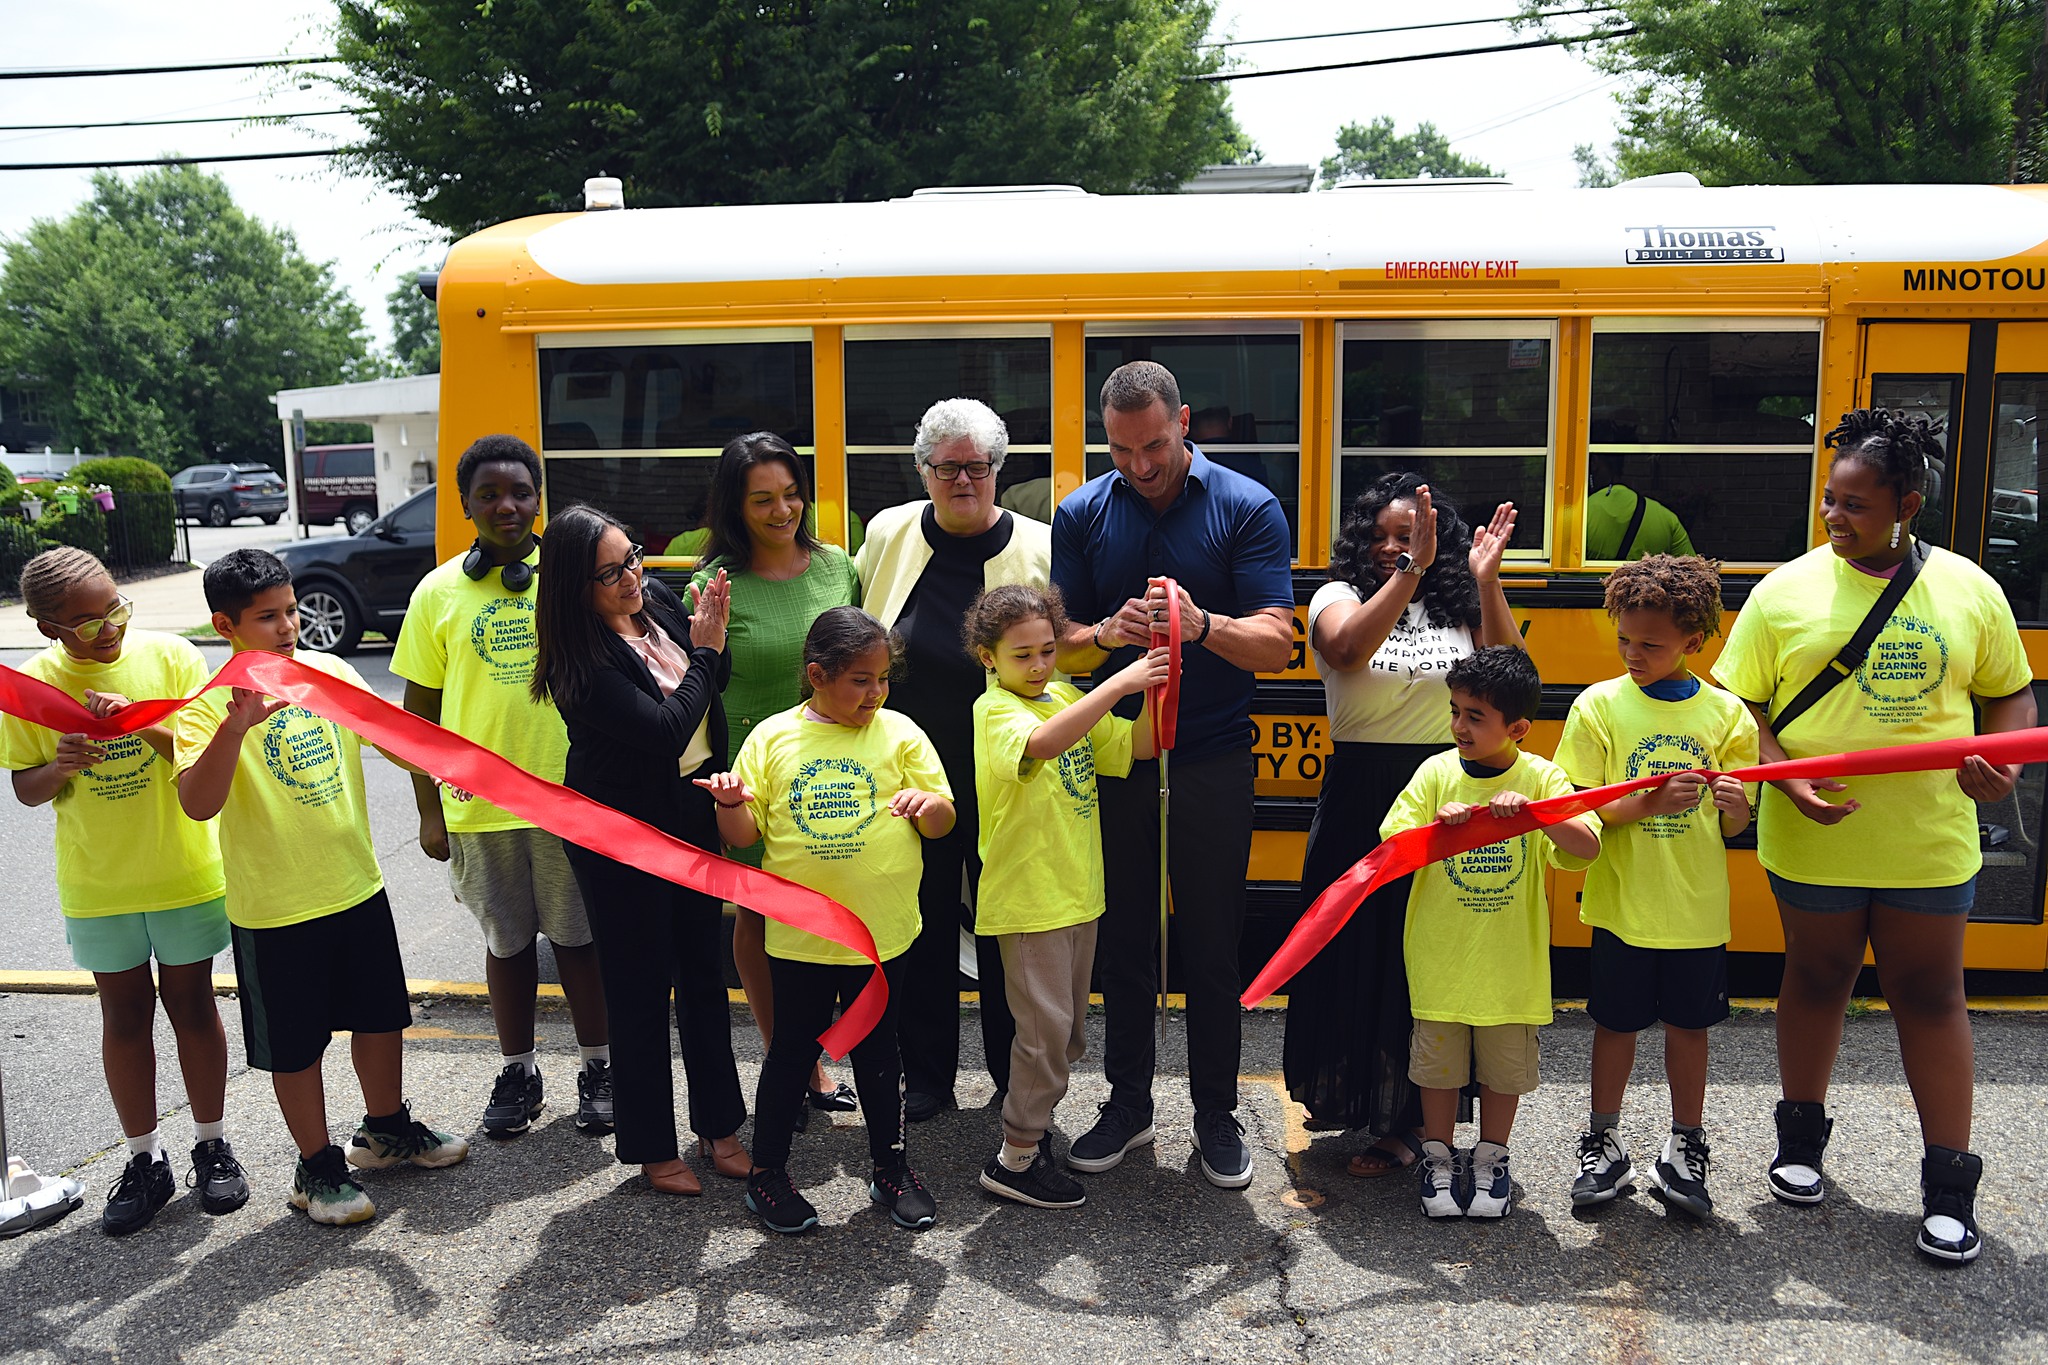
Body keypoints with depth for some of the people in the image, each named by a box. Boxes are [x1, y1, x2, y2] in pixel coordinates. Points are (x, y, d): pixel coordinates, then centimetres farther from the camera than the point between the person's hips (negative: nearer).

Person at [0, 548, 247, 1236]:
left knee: (192, 1005, 10)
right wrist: (59, 767, -20)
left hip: (184, 872, -1)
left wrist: (143, 724, -29)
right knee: (124, 1017, 12)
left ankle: (212, 1146, 26)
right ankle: (145, 1160, 25)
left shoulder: (170, 656, -10)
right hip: (96, 886, 1)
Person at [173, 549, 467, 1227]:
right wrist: (238, 723, -41)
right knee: (296, 1044, 9)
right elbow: (198, 803, -27)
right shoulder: (210, 702, -14)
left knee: (381, 1016, 19)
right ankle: (318, 1167, 27)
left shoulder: (331, 671, -1)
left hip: (358, 887, 5)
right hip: (274, 909, -5)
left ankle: (386, 1129, 41)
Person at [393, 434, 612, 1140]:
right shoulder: (439, 591, 2)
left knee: (580, 935, 8)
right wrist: (429, 810, 2)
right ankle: (517, 1073, 28)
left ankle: (598, 1066, 24)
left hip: (571, 795, -1)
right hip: (479, 804, 1)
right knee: (508, 941, 13)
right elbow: (420, 707, 5)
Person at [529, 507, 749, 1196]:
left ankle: (718, 1125, 30)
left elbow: (717, 687, 10)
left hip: (692, 813, 6)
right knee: (641, 987, 6)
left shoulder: (660, 600, -2)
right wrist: (704, 653, -16)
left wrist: (714, 640, -10)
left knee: (704, 971, 14)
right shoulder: (581, 665, -21)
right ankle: (651, 1147, 22)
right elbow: (664, 731, -27)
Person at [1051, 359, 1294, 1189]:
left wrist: (1203, 626, -30)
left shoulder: (1249, 509, -5)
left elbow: (1275, 645, -10)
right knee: (1122, 940, 12)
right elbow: (1059, 646, 2)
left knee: (1213, 947, 8)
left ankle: (1215, 1113, 23)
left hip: (1212, 764, -2)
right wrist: (1106, 633, -20)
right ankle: (1128, 1101, 28)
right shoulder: (1082, 514, 2)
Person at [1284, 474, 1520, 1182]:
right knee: (1354, 951, 8)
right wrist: (1412, 570, -30)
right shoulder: (1340, 595, 0)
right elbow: (1348, 650, -24)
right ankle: (1349, 1094, 28)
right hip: (1360, 798, 0)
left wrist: (1485, 581, -18)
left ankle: (1408, 1116, 21)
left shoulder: (1461, 606, 5)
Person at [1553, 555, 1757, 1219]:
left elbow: (1733, 826, 4)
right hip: (1623, 904, -1)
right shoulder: (1599, 705, -6)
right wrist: (1650, 803, -24)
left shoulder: (1725, 714, -1)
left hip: (1697, 907, 1)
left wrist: (1732, 806, -19)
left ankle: (1684, 1148, 30)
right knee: (1616, 1022, 9)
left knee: (1689, 1024, 13)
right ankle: (1604, 1144, 26)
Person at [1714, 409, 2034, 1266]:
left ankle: (1949, 1186, 19)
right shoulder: (1785, 590, -4)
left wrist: (2000, 760, -10)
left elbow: (2010, 693, 10)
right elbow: (1736, 705, -2)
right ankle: (1801, 1137, 33)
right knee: (1816, 980, 14)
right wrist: (1786, 776, -17)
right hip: (1811, 837, -1)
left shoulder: (1968, 589, 2)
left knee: (1930, 996, 8)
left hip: (1930, 841, 1)